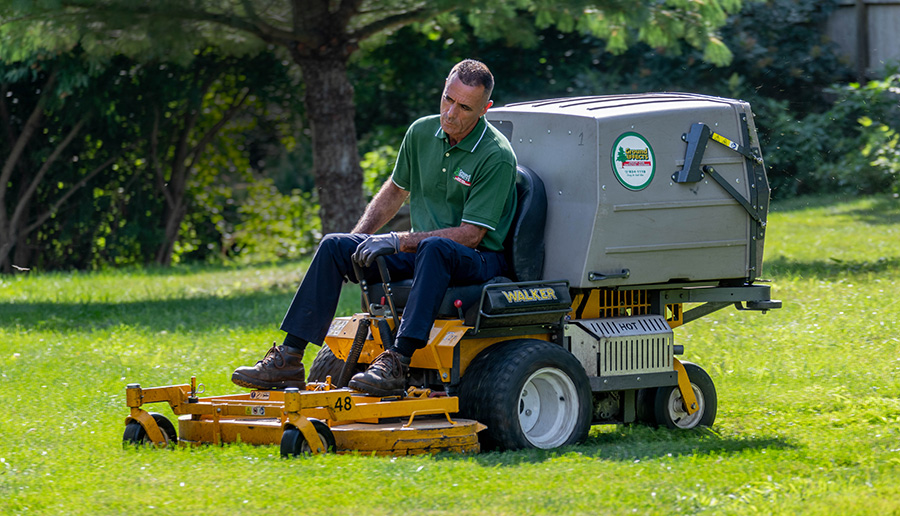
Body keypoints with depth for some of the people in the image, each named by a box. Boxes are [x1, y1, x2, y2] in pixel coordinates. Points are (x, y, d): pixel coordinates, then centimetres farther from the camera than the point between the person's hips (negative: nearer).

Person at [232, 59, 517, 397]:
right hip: (419, 254, 7)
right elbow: (396, 191, 21)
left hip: (481, 259, -7)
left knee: (434, 248, -40)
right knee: (334, 245, -9)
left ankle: (397, 364, -49)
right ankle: (288, 359, -15)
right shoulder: (422, 132, 4)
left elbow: (470, 234, -20)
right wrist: (359, 238, 7)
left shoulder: (496, 156, -16)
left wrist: (398, 242, -23)